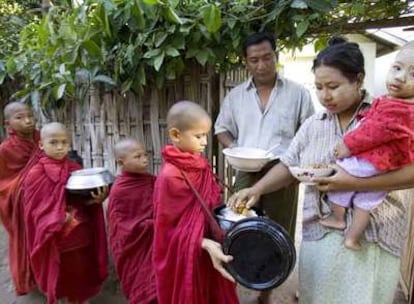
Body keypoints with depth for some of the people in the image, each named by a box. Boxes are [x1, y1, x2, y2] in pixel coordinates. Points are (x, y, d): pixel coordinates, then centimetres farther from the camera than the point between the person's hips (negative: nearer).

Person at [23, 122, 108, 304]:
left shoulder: (76, 170, 2)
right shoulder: (36, 175, -10)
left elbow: (86, 200, 5)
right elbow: (33, 210, -9)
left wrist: (97, 199, -15)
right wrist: (56, 220, -22)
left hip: (80, 234, 4)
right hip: (54, 238, -3)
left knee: (82, 273, 16)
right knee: (59, 277, 13)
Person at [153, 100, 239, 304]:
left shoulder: (200, 164, 0)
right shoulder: (170, 175, -23)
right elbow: (170, 225, -18)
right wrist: (205, 244, -26)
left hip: (205, 249, 7)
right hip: (184, 254, -7)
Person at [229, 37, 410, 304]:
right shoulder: (313, 124, 6)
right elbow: (289, 165, 6)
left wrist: (356, 182, -24)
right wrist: (257, 189, -9)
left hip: (372, 237, -3)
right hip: (319, 233, 3)